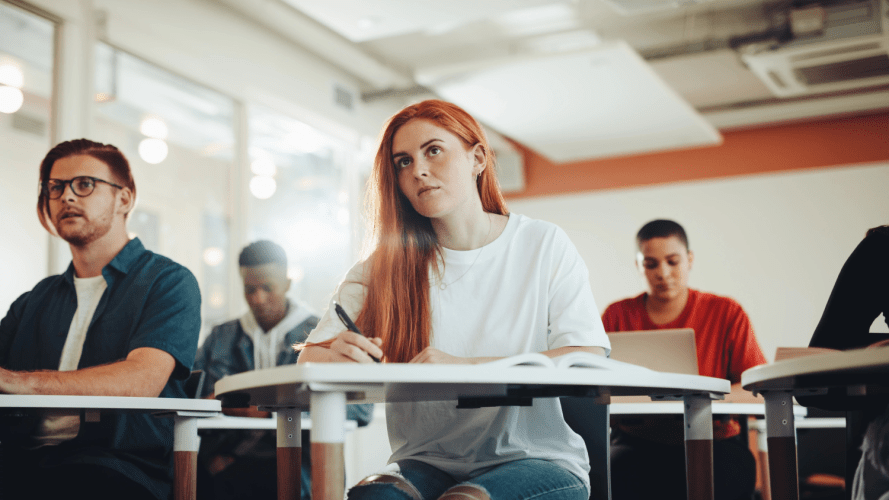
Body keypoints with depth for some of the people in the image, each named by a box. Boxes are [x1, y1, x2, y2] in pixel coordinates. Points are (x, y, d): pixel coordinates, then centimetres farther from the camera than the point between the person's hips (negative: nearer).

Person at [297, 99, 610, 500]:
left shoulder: (544, 246, 2)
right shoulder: (388, 264, 7)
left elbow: (589, 361, -9)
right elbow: (309, 360, 3)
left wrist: (466, 367, -22)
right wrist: (337, 356, -22)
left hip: (536, 458, -2)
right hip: (427, 463, 2)